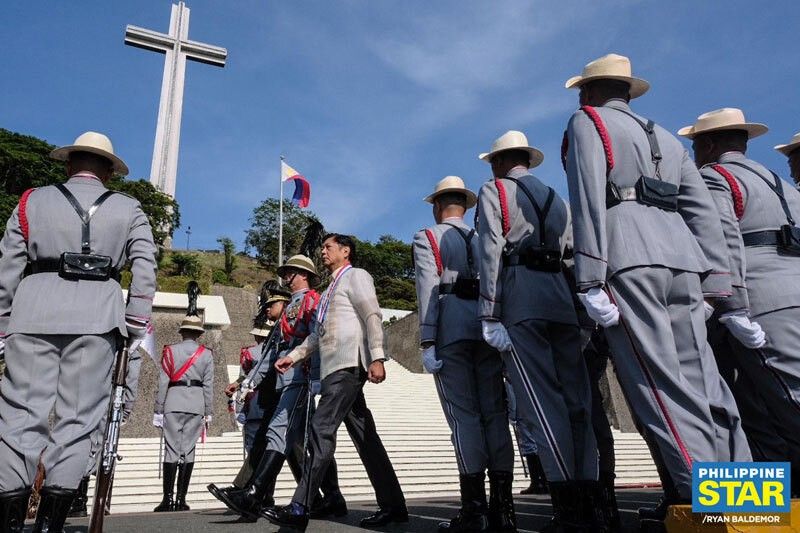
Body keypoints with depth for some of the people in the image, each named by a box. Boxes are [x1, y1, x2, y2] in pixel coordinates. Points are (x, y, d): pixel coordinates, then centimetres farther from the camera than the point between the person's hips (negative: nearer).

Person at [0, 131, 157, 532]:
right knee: (77, 416, 2)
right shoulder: (128, 210, 11)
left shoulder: (33, 201, 15)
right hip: (96, 318, -1)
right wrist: (133, 327, 0)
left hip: (33, 314, 1)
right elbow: (145, 270, -1)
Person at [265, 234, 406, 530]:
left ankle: (299, 508, -15)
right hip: (334, 368, 9)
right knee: (365, 437, 7)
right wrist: (293, 356, 20)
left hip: (348, 364, -9)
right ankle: (392, 505, 11)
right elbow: (318, 333, 29)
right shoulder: (330, 289, 29)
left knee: (321, 429, -15)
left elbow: (373, 317, -10)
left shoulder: (356, 276, 3)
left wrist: (377, 357, -20)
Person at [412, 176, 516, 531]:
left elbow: (428, 289, -4)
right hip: (489, 323, 4)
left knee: (464, 412, -5)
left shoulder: (427, 238, 10)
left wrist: (427, 342, -9)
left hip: (452, 323, -4)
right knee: (494, 411, 3)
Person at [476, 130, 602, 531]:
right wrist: (580, 308, 16)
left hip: (520, 295, -6)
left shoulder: (493, 191, 10)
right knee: (576, 398, 3)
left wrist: (489, 315, -10)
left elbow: (491, 252, -5)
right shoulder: (555, 199, 27)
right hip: (561, 295, 6)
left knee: (542, 400, -9)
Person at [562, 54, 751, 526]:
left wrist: (590, 281, -12)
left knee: (659, 382, -8)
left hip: (628, 261, -7)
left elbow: (589, 200, -6)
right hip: (682, 257, 7)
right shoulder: (665, 137, 29)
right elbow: (703, 211, 18)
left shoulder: (587, 121, 11)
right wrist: (715, 287, 14)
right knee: (700, 378, 5)